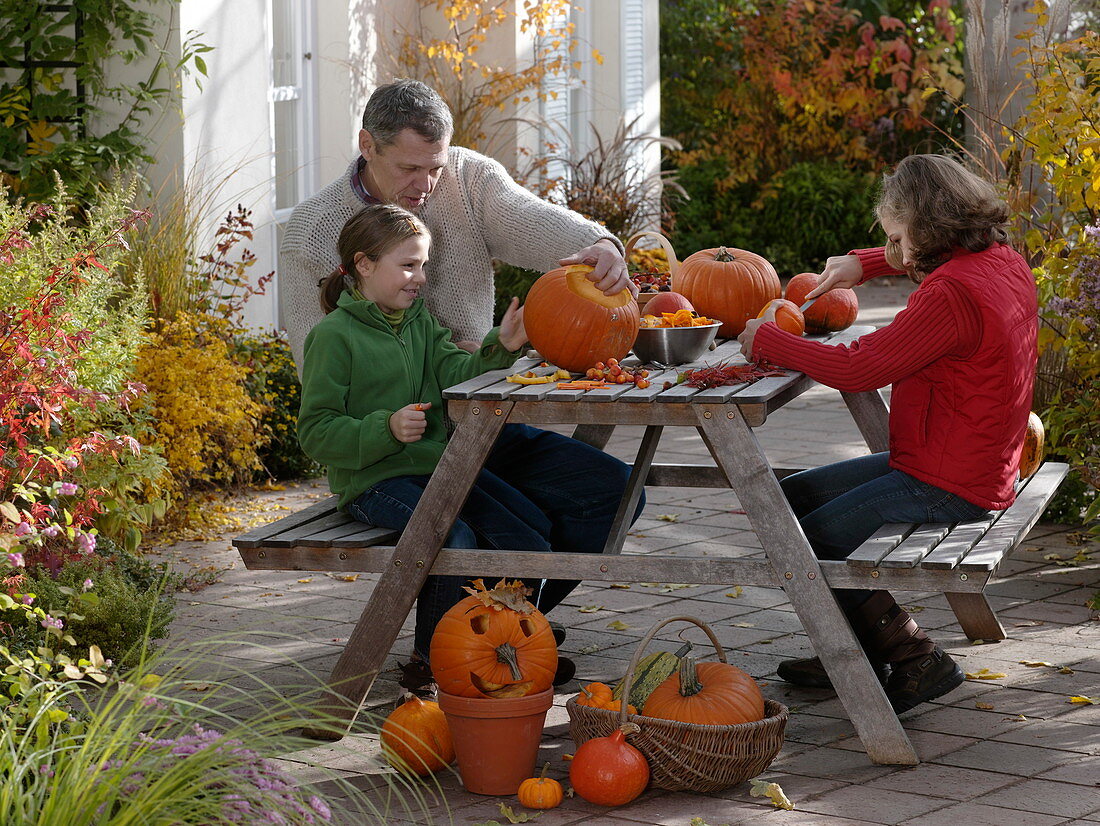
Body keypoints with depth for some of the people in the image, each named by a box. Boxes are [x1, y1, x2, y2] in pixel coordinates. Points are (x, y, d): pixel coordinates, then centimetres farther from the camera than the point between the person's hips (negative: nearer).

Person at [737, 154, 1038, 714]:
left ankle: (915, 660, 0)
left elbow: (857, 369, -27)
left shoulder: (952, 294, -26)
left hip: (944, 487, -11)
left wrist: (765, 339, -13)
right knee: (789, 498, 16)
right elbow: (939, 258, 31)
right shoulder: (1004, 261, 5)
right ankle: (861, 651, 22)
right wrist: (866, 264, 20)